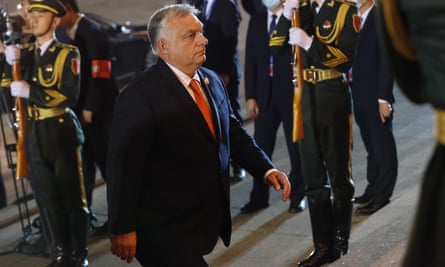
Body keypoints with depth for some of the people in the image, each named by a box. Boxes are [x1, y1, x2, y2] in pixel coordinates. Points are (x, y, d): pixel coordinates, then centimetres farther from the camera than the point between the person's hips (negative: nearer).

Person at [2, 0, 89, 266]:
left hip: (61, 132, -5)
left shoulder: (67, 54, -7)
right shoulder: (25, 53, 10)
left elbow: (70, 96, -17)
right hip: (36, 134, 5)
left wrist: (30, 91, -22)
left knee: (72, 196, 4)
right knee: (48, 197, 13)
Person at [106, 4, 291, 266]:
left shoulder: (212, 80, 7)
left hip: (207, 222, 7)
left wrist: (266, 168, 1)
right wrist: (123, 229, -16)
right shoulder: (139, 97, -18)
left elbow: (233, 132, 15)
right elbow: (124, 167, -17)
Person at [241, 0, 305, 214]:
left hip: (291, 94, -3)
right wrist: (250, 96, 2)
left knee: (296, 148, 7)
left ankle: (297, 196, 20)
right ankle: (259, 197, 16)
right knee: (261, 148, 6)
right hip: (265, 95, 3)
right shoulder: (256, 21, 9)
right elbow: (250, 60, 6)